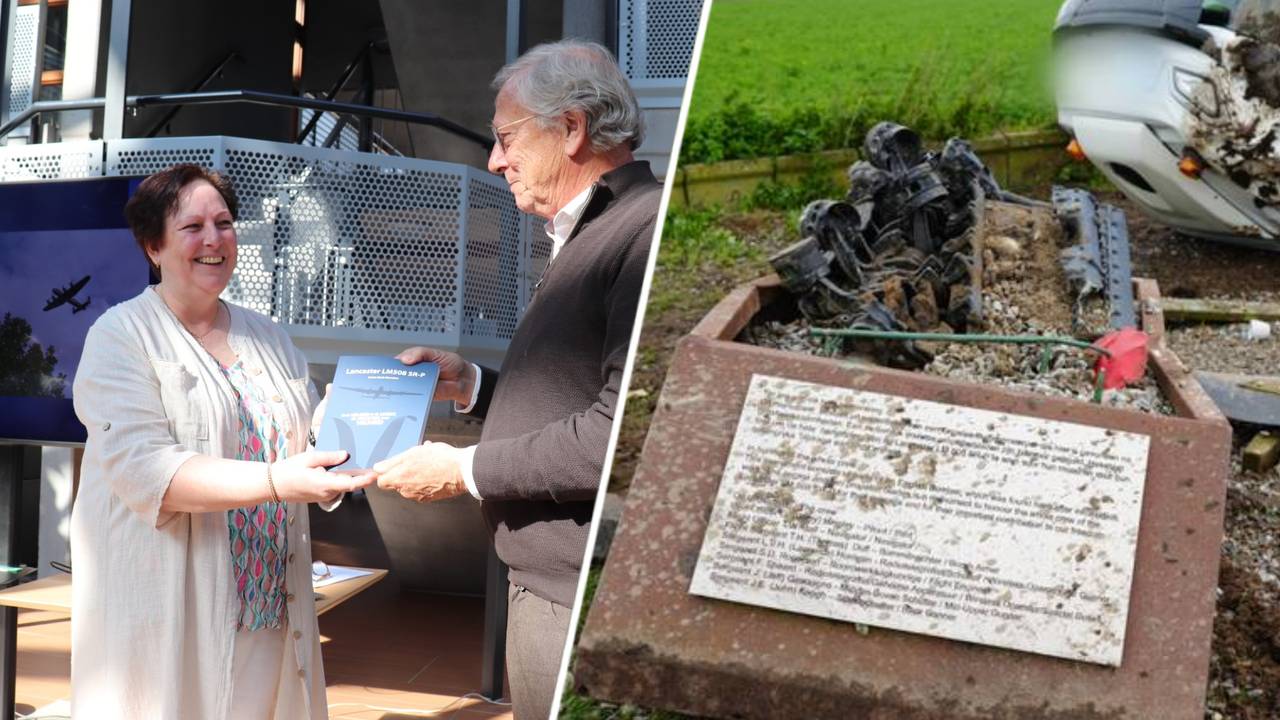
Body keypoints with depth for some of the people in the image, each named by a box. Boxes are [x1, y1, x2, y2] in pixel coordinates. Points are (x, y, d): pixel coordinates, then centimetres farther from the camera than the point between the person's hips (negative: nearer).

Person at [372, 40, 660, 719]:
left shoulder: (651, 229, -18)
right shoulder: (583, 239, 16)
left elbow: (625, 430, -26)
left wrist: (466, 469, -16)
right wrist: (469, 385, 9)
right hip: (545, 586, 9)